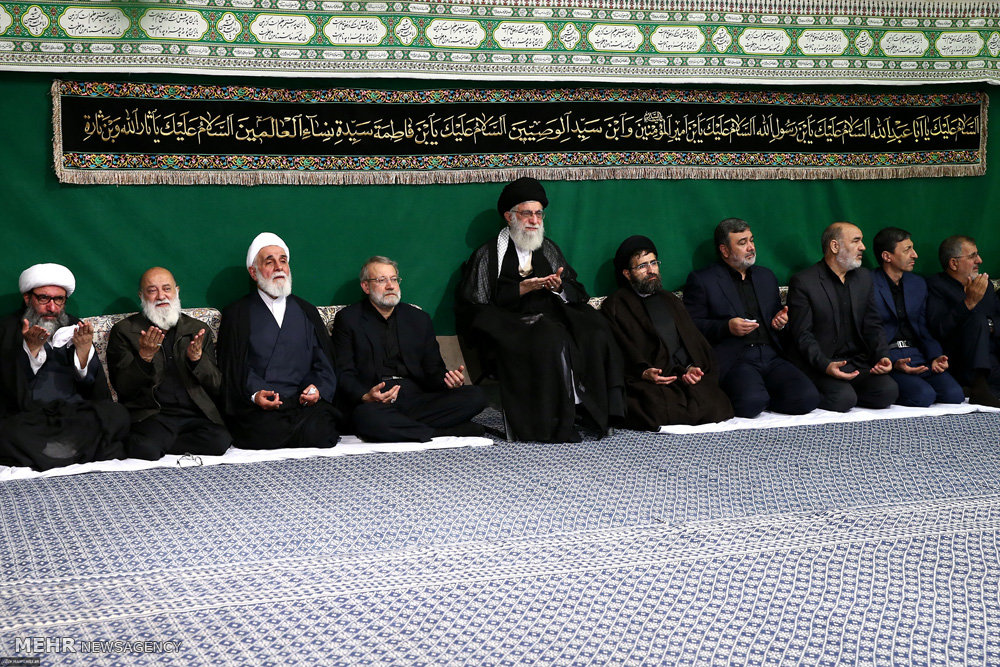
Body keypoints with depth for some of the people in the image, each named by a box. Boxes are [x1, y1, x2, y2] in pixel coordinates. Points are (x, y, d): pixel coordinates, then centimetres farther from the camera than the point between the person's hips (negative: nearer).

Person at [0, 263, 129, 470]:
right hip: (31, 418, -2)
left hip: (76, 413, 2)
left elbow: (98, 391, 10)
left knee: (117, 414, -28)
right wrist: (31, 349, -13)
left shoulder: (75, 328, 19)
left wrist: (83, 350, -6)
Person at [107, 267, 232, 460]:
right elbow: (122, 388, 1)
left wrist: (197, 357, -7)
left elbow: (216, 387, 11)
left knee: (220, 440, -28)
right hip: (150, 414, -4)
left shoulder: (199, 330, 17)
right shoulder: (124, 331, 10)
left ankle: (162, 444, -7)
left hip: (195, 415, 4)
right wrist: (144, 357, -16)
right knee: (145, 448, -36)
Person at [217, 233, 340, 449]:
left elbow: (324, 363, 17)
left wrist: (318, 388, -6)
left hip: (305, 405, 2)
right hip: (259, 407, -2)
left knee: (320, 433, -30)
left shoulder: (307, 312, 23)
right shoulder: (236, 314, 12)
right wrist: (254, 394, -17)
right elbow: (233, 368, 3)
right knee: (266, 436, -34)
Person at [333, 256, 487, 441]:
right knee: (367, 418, -40)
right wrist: (365, 397, -21)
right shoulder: (348, 319, 9)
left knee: (476, 397, -17)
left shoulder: (419, 319, 20)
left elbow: (433, 370, 18)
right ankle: (444, 432, -28)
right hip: (376, 404, -3)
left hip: (417, 399, 4)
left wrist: (449, 380, -7)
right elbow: (343, 374, 0)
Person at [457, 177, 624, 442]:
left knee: (594, 333, -27)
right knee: (552, 340, -37)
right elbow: (473, 306, -1)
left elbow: (577, 293, 21)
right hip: (511, 326, -5)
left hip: (553, 318, 5)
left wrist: (559, 287, -4)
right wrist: (520, 290, -9)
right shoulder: (487, 255, 10)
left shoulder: (549, 249, 24)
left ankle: (594, 410, -25)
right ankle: (559, 423, -34)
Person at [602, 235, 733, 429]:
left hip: (687, 375, 4)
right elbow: (618, 353, 0)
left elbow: (693, 339, 19)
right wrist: (644, 373, -18)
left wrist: (693, 368, -3)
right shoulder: (615, 306, 10)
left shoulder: (669, 300, 29)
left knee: (716, 406, -26)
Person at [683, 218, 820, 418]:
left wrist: (780, 321, 9)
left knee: (807, 397, -23)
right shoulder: (702, 280, 8)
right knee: (752, 402, -36)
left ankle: (760, 399, 1)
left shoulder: (766, 276, 26)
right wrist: (727, 327, -14)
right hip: (734, 360, -5)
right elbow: (691, 326, 0)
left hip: (771, 357, 5)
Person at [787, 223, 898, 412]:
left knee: (888, 391, -22)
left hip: (859, 361, 5)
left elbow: (873, 325, 15)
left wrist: (882, 356, -4)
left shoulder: (864, 277, 15)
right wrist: (825, 365, -25)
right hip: (821, 364, -5)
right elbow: (802, 334, -9)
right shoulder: (803, 282, -5)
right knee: (844, 398, -31)